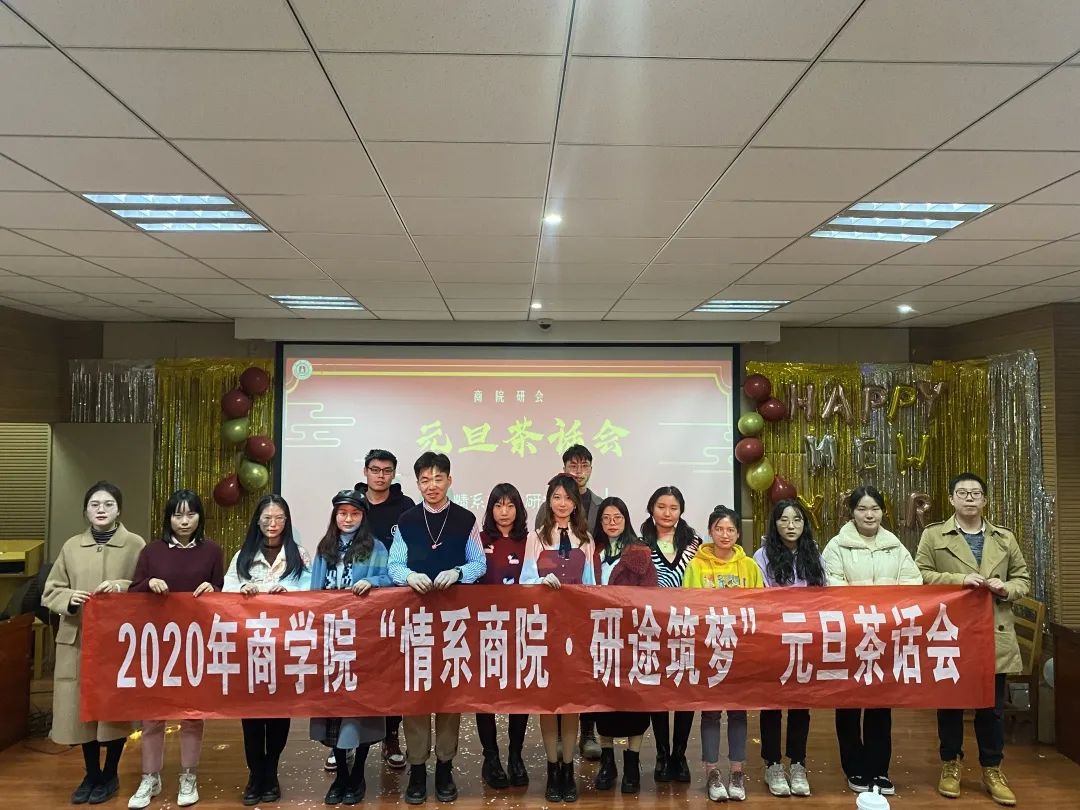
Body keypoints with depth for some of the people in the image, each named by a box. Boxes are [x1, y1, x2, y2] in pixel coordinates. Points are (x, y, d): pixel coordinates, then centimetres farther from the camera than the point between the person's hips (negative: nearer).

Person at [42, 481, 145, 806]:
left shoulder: (136, 545, -1)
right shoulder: (71, 546, 7)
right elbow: (49, 592, 9)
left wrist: (123, 586, -21)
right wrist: (69, 599, -12)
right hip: (77, 640, 3)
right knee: (82, 706, 7)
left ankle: (110, 775, 24)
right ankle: (91, 774, 26)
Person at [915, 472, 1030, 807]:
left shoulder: (1005, 538, 11)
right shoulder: (933, 535, 0)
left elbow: (1023, 578, 13)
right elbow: (919, 575, -7)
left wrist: (1006, 589, -9)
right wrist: (960, 579, -18)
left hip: (994, 635, 3)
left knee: (993, 707, 10)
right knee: (950, 704, 9)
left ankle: (993, 770, 23)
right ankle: (950, 765, 23)